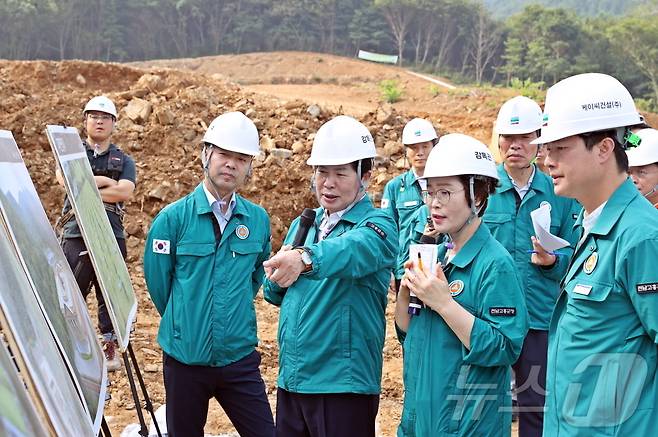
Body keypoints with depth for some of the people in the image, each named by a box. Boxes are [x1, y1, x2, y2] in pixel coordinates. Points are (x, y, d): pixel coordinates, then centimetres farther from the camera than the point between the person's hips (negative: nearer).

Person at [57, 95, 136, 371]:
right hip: (76, 234, -1)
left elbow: (125, 192, -5)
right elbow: (63, 177, -8)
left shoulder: (124, 161, 15)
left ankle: (110, 347, 14)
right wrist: (103, 180, -7)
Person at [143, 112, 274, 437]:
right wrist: (184, 324, 9)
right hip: (185, 359, -1)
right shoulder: (173, 217, -6)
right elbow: (157, 282, 1)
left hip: (240, 358, 2)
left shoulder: (258, 220, 2)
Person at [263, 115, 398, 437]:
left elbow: (352, 251, -33)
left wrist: (304, 258, -52)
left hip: (344, 384, -6)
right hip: (290, 380, 6)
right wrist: (278, 276, -8)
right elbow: (275, 293, 15)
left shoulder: (377, 225, -10)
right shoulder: (303, 225, 11)